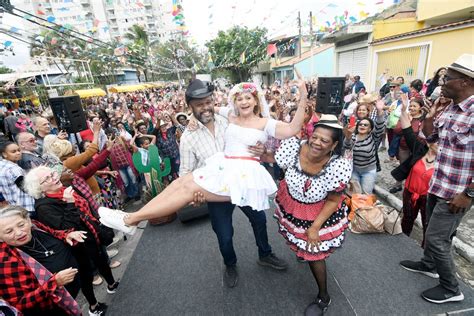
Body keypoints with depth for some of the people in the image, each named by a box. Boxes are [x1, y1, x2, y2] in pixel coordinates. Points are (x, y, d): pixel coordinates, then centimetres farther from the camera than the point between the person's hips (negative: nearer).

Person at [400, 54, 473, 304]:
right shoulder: (450, 108, 4)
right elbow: (430, 135, 15)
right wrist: (431, 112, -1)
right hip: (438, 184, 8)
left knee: (436, 238, 3)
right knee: (433, 230, 24)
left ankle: (451, 288, 26)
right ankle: (429, 265, 46)